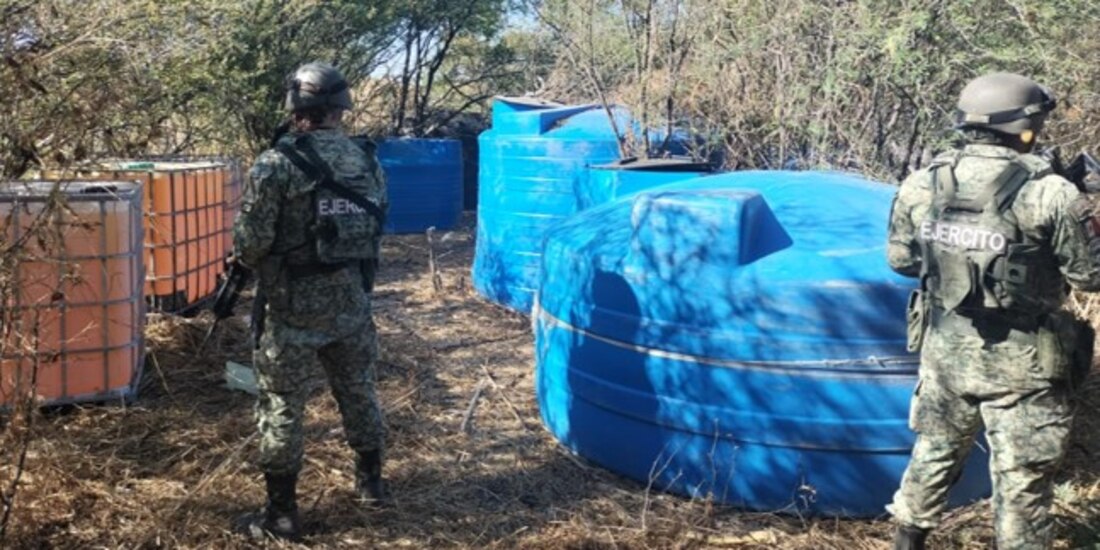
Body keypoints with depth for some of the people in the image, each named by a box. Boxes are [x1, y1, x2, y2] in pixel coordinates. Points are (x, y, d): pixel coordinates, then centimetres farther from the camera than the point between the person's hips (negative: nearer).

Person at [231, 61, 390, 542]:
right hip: (352, 302, 5)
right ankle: (371, 481, 36)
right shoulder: (367, 163, 2)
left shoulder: (277, 163, -14)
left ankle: (281, 514, 11)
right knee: (358, 392, 21)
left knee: (281, 406, 5)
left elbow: (249, 242, -14)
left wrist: (255, 265, 8)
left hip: (294, 307, -5)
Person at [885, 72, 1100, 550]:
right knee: (1022, 478, 8)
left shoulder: (920, 185, -3)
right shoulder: (1051, 195, -17)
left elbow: (900, 259, 8)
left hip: (945, 348, 5)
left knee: (935, 450, 24)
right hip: (1021, 362, -5)